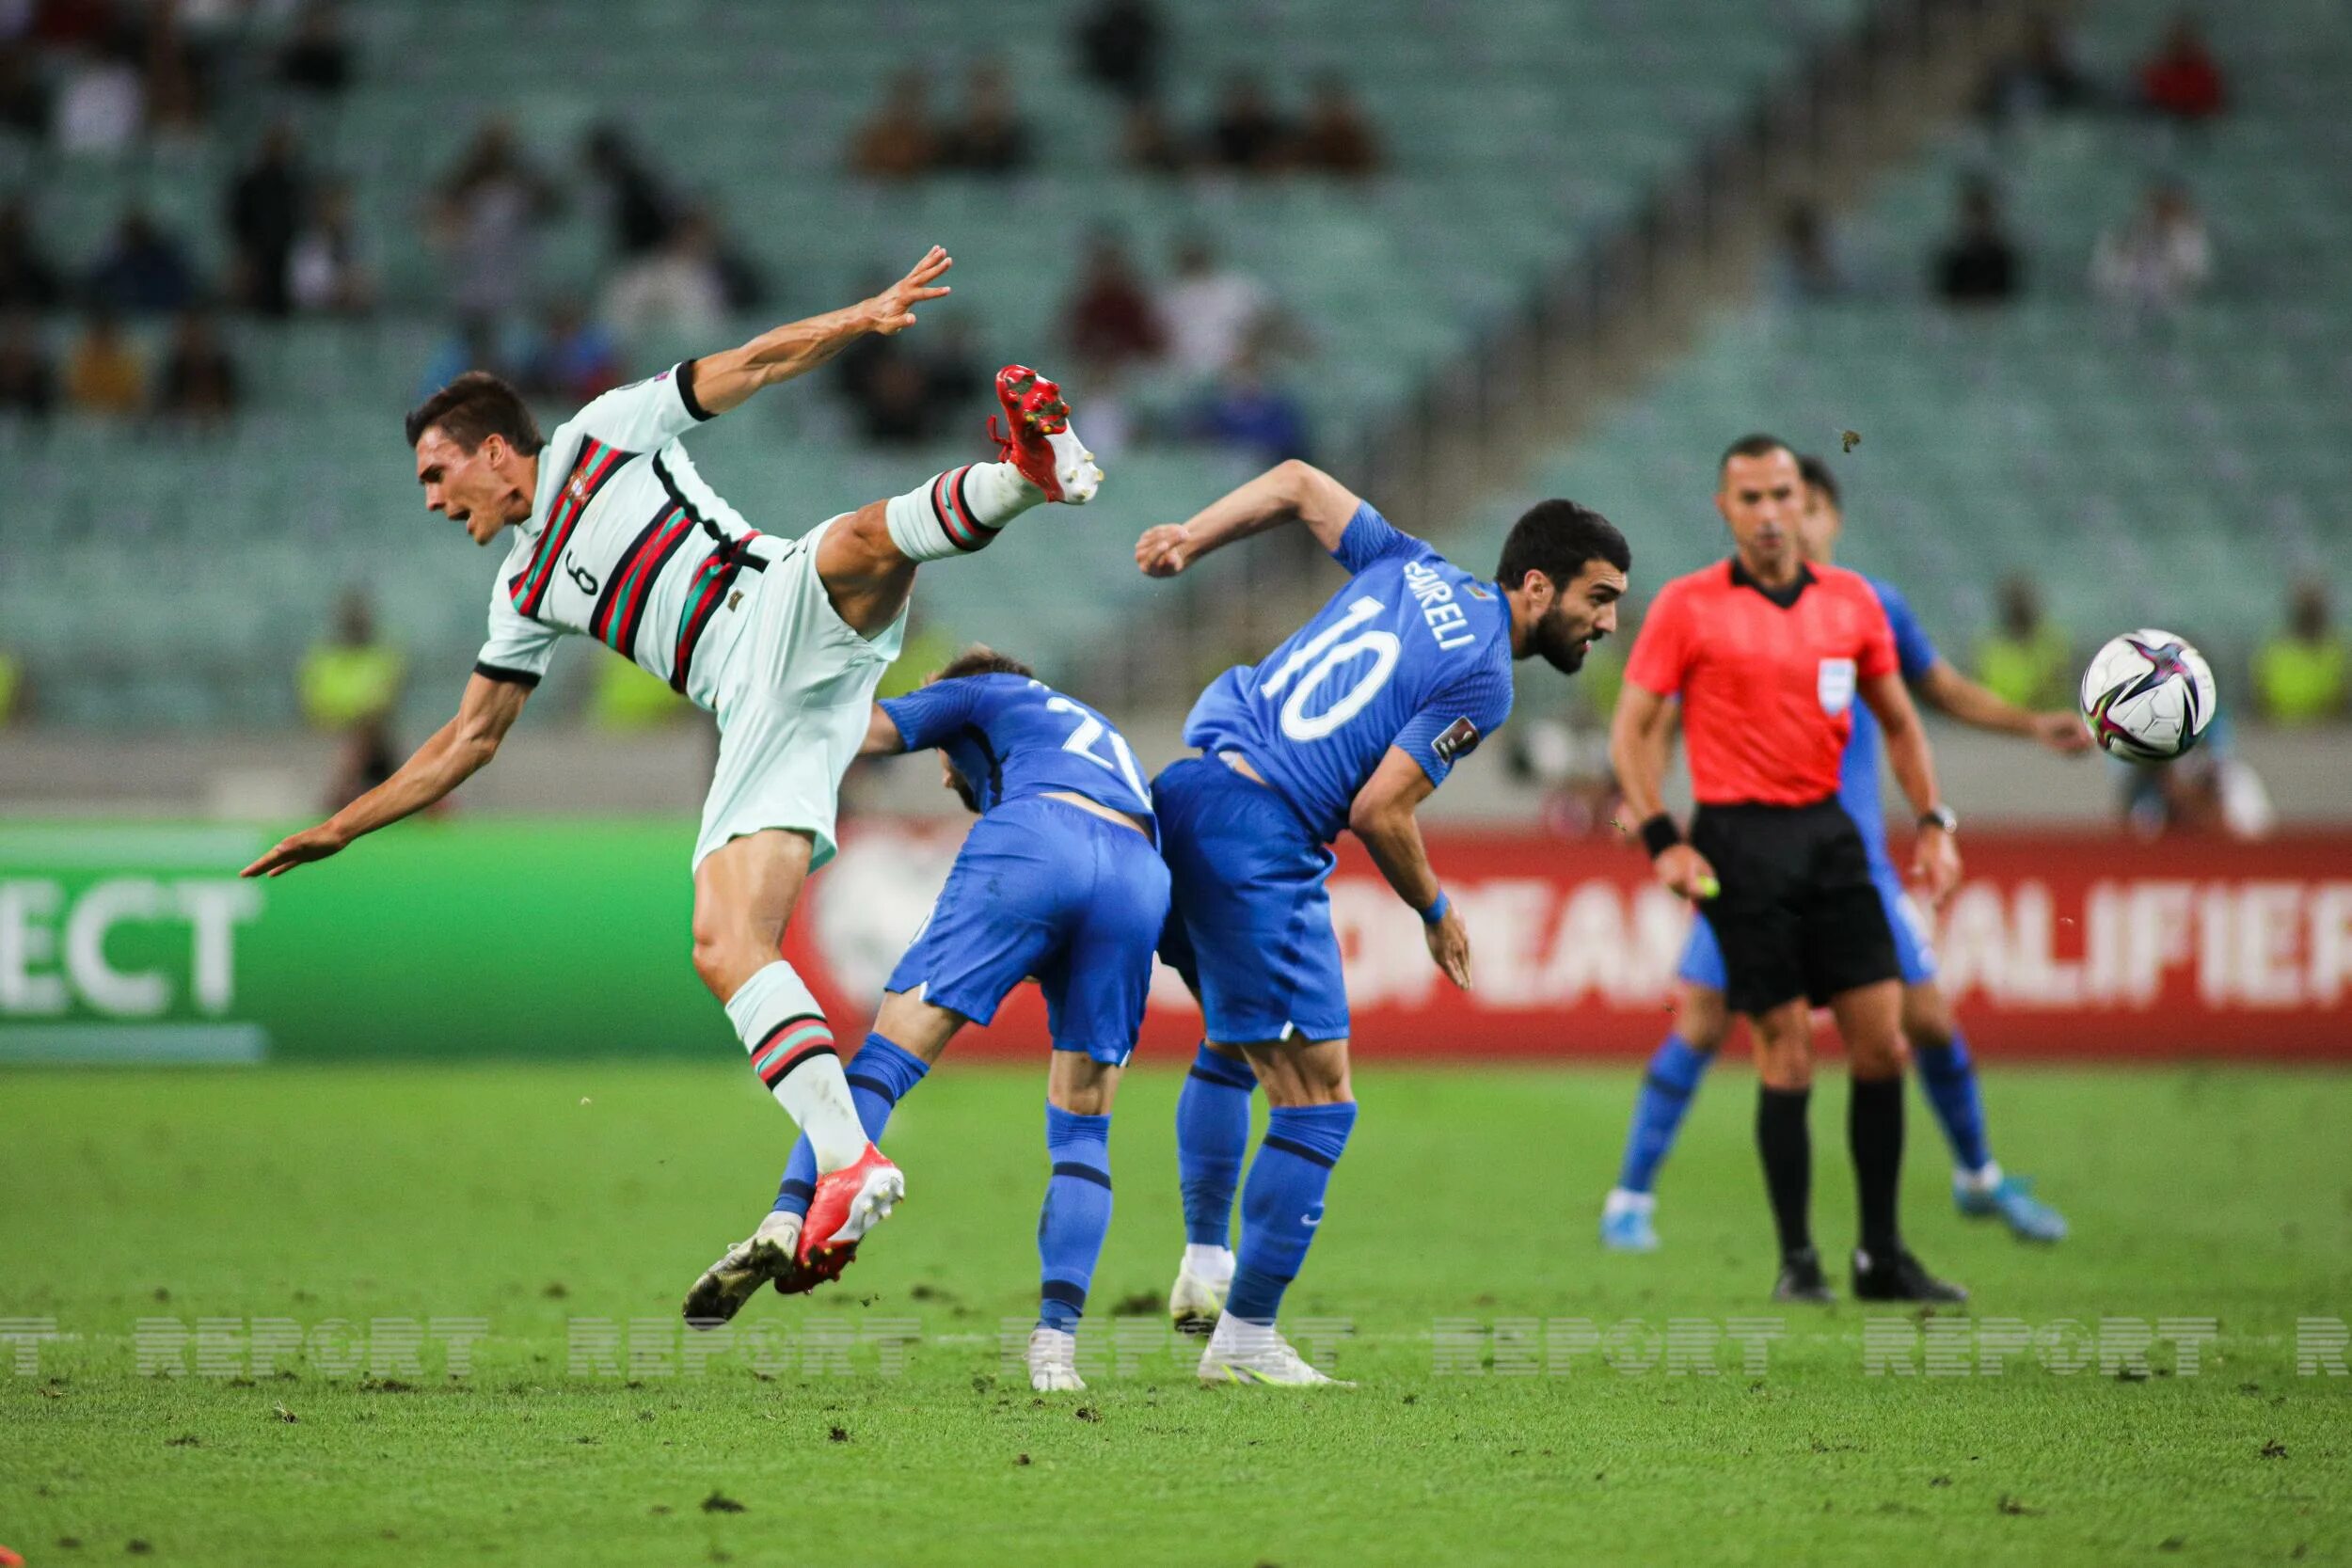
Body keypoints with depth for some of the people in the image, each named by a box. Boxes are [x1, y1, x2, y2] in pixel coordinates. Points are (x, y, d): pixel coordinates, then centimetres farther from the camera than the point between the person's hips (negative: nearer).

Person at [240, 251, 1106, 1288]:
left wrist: (861, 317, -2)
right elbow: (474, 737, 35)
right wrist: (342, 828, 34)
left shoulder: (604, 435, 15)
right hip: (753, 716, 5)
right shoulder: (527, 593, 29)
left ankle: (1027, 471, -48)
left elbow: (755, 365, 13)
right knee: (724, 949, -14)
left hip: (791, 619, -5)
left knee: (860, 542, -40)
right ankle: (847, 1163, -21)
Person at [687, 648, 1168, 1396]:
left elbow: (860, 731, 18)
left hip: (1035, 837, -4)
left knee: (893, 1047, -5)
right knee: (1083, 1128, 11)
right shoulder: (1104, 738, 46)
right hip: (1141, 878, 4)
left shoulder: (982, 692, 31)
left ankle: (787, 1221, -24)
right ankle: (1056, 1343, -3)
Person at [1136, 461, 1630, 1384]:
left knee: (1233, 1043, 29)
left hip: (1184, 787, 9)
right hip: (1260, 845, -9)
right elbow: (1378, 813, -11)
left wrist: (1190, 538, 16)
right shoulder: (1483, 678, -9)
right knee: (1318, 1102, -2)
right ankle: (1244, 1338, 0)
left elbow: (1296, 484, 21)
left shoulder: (1418, 573, 14)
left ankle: (1205, 1259, 29)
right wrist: (1437, 915, 4)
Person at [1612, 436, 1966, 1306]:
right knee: (1785, 1055, -6)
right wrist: (1661, 840, -11)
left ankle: (1883, 1255, 9)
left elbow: (1897, 721, 18)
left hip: (1828, 833, 4)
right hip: (1739, 837, -4)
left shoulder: (1851, 599, 9)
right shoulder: (1687, 605, -2)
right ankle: (1797, 1259, 4)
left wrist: (1933, 823, 8)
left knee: (1881, 1042, -1)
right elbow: (1631, 727, -1)